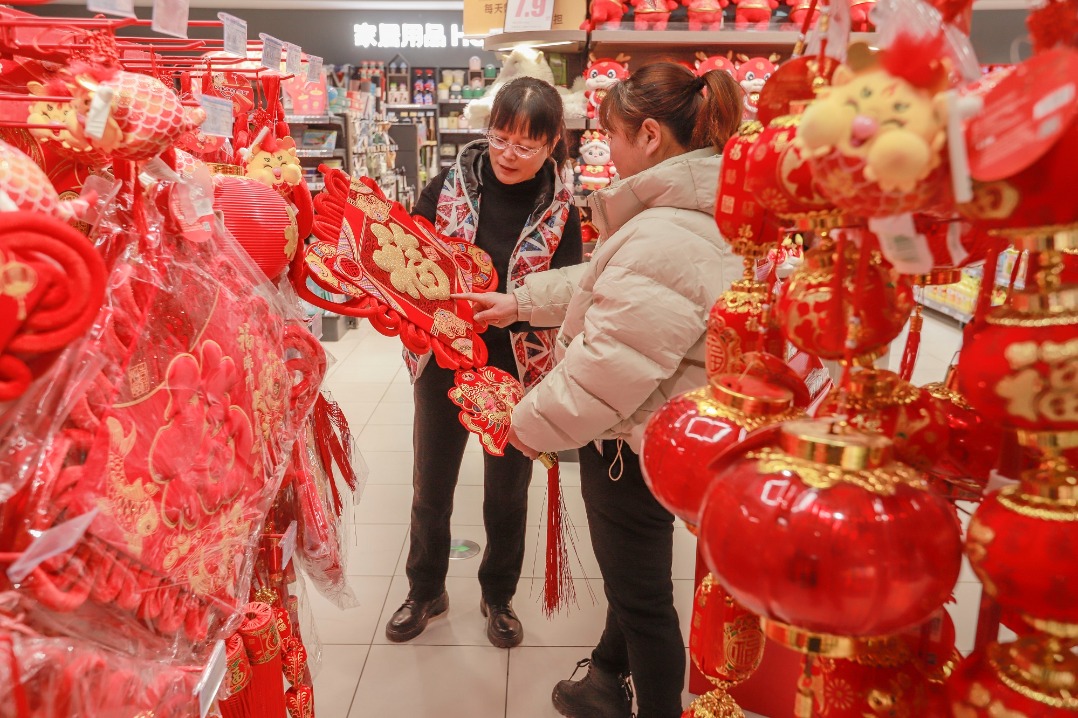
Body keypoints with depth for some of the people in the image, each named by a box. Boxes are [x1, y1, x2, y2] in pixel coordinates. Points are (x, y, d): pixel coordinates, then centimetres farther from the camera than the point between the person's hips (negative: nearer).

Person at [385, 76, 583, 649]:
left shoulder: (559, 214, -8)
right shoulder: (450, 187, -7)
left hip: (518, 372, -1)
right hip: (442, 363, 1)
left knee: (507, 493, 17)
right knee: (430, 487, 17)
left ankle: (498, 596, 41)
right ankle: (426, 591, 41)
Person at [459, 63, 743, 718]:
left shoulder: (664, 240, -30)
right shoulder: (699, 215, 6)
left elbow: (610, 365, -29)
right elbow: (599, 283, 18)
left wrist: (532, 423, -14)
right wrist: (523, 301, 20)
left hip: (633, 446, -11)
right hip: (650, 435, 11)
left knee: (642, 595, 10)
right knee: (632, 574, 28)